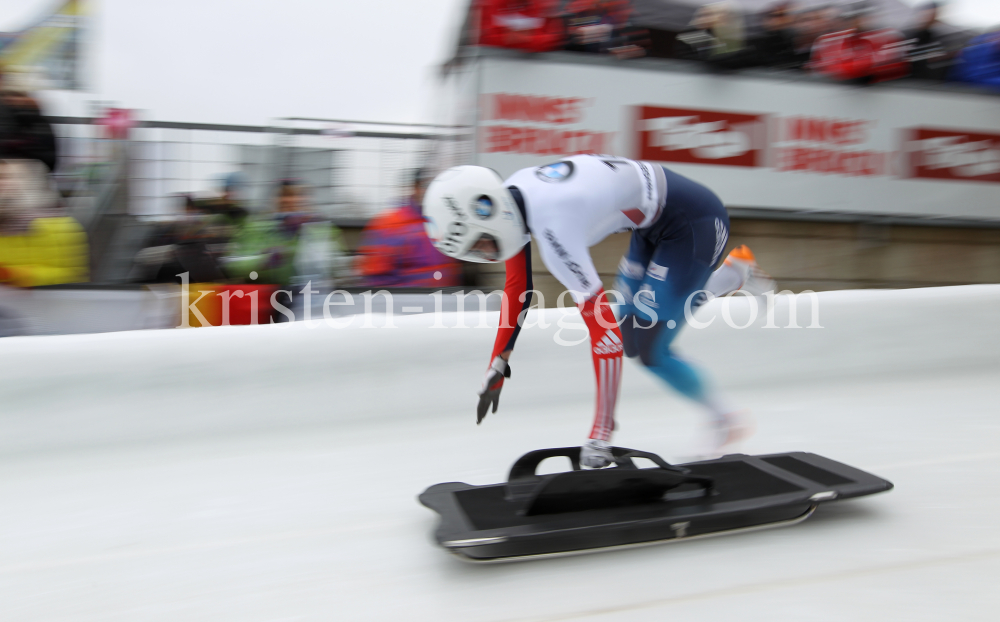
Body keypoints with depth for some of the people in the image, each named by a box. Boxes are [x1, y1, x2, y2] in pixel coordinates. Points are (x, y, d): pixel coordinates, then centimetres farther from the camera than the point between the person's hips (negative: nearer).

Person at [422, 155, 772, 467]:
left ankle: (724, 419, 16)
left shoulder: (551, 225, -36)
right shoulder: (509, 197, -9)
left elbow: (605, 331, -34)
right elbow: (517, 287, 4)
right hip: (655, 219, 9)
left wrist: (600, 435, -29)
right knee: (633, 341, 16)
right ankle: (738, 274, 30)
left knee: (650, 350, -7)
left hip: (693, 221, -9)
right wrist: (497, 368, 8)